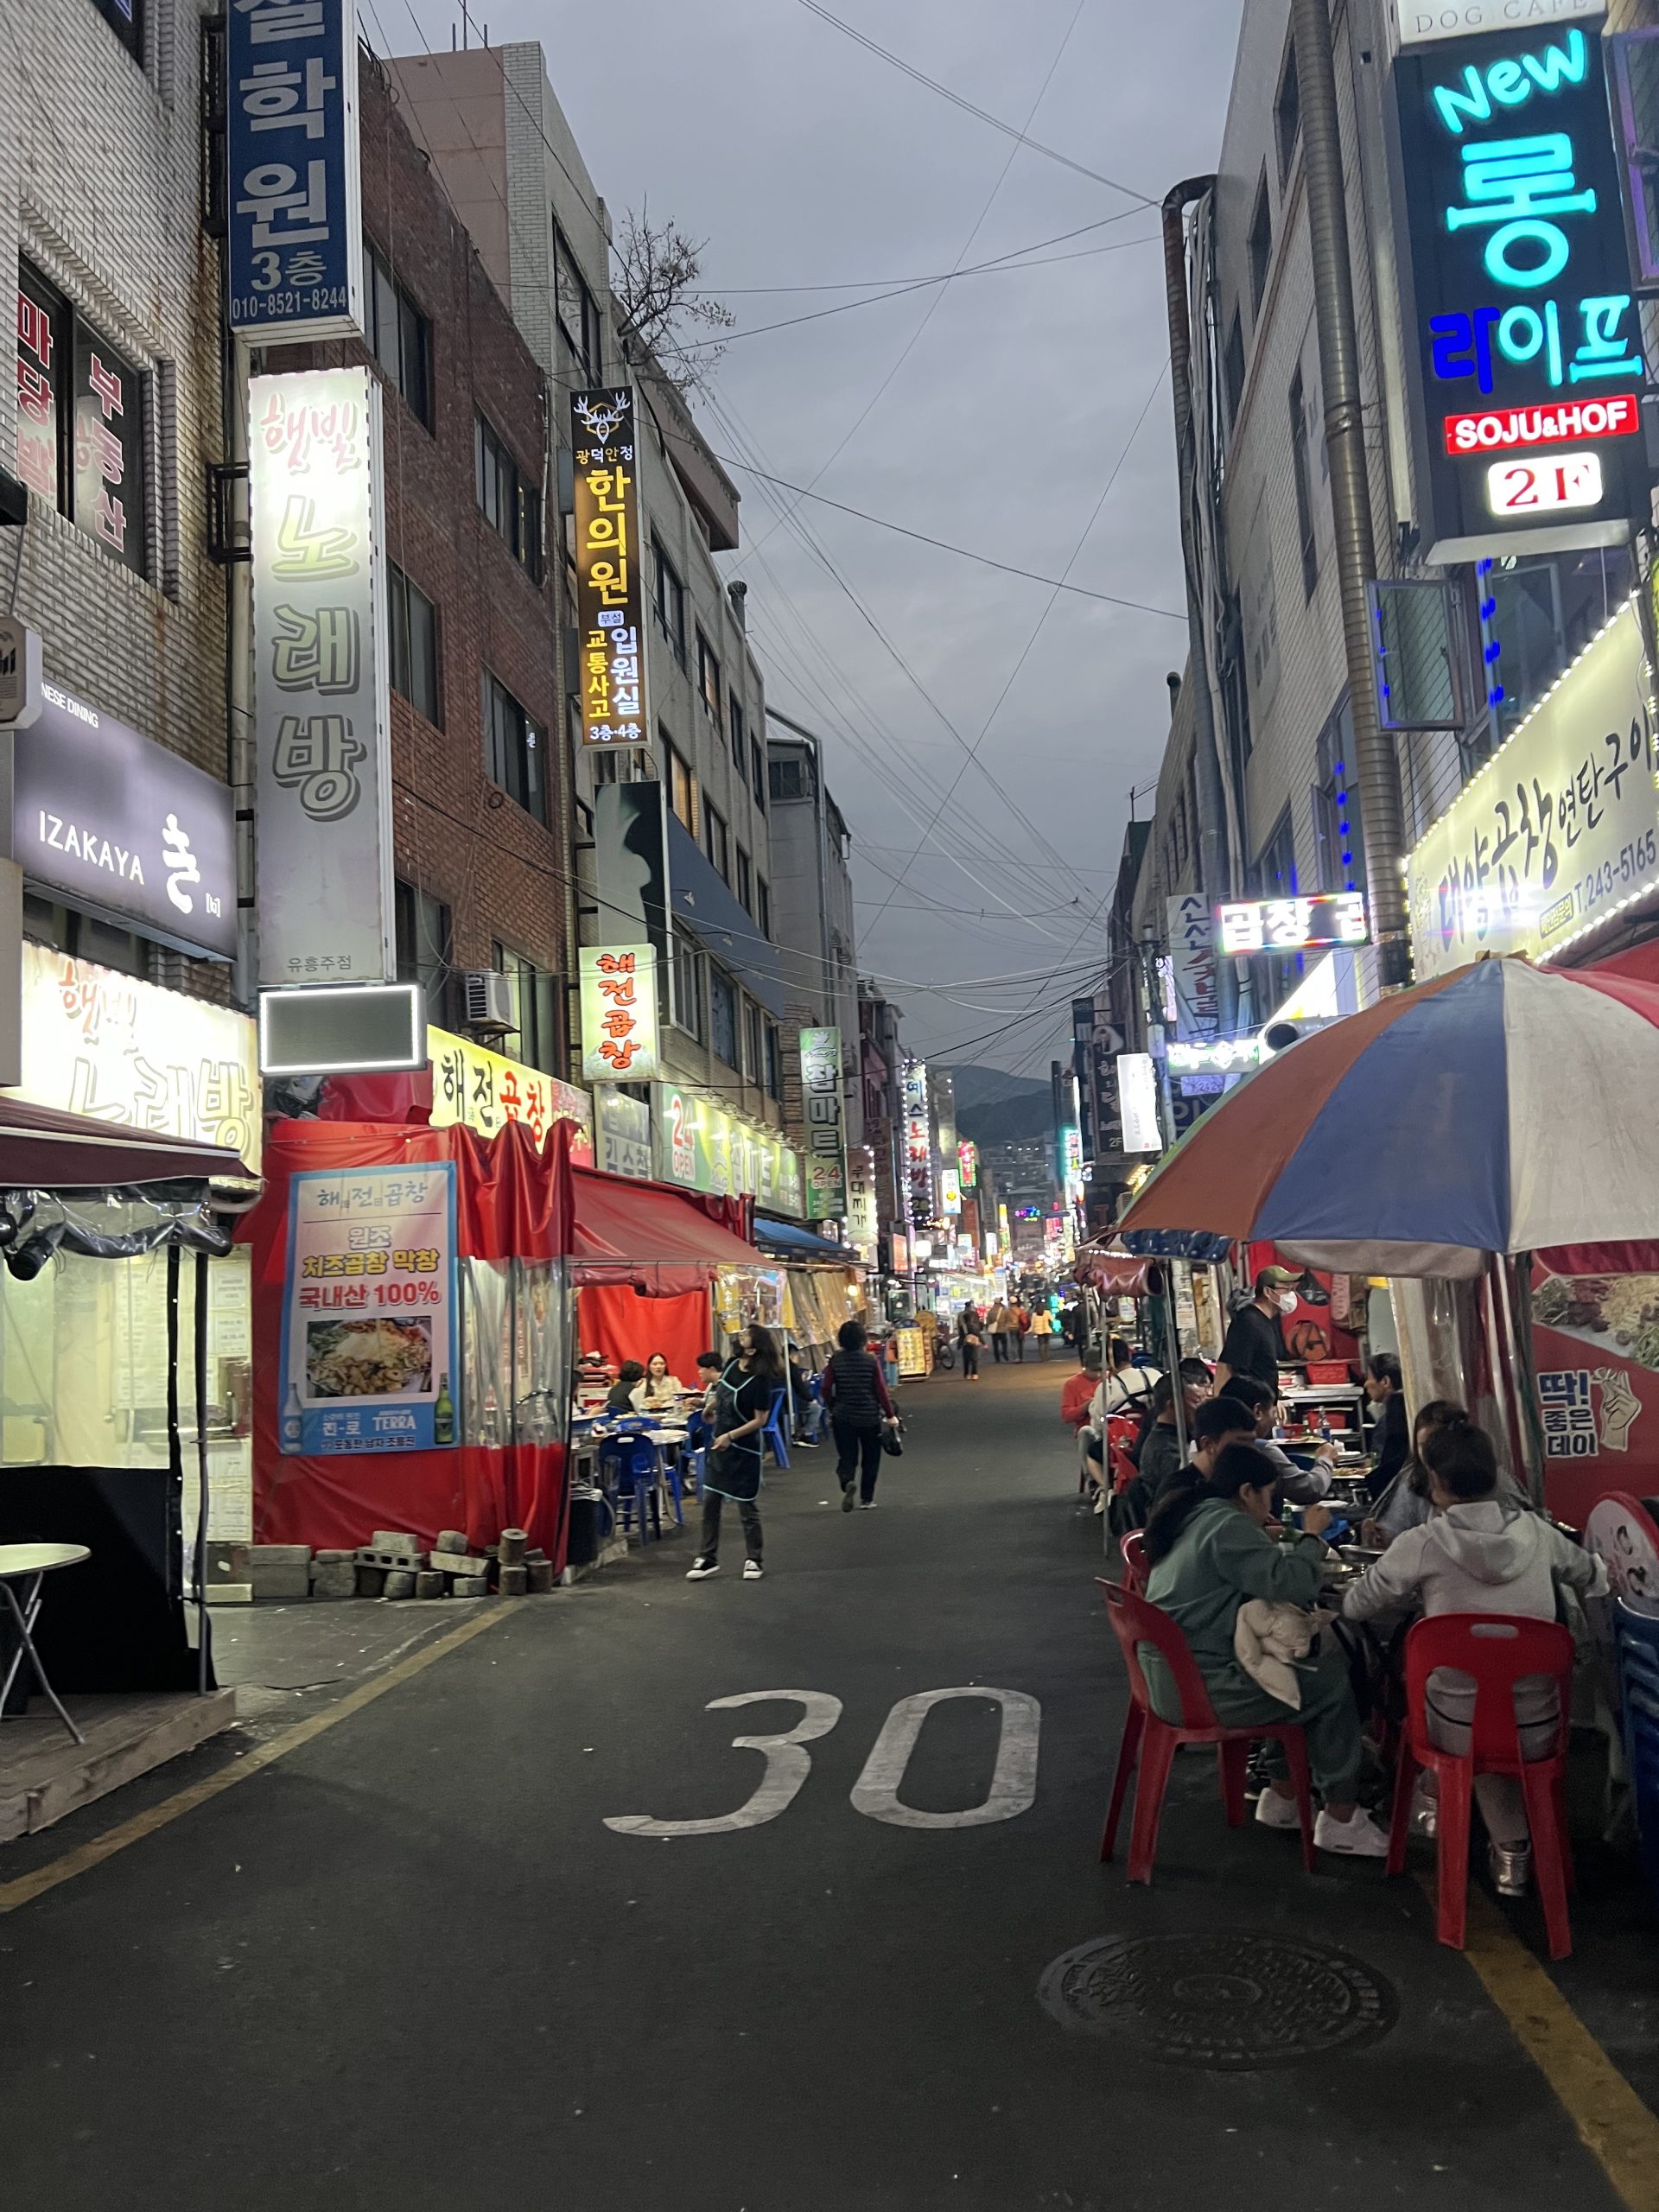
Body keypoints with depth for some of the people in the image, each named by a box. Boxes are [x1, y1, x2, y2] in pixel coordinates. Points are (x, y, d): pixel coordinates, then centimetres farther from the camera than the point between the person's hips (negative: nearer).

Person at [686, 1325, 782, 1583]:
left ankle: (754, 1560, 19)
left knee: (746, 1507, 4)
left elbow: (760, 1419, -19)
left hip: (744, 1450, -7)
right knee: (710, 1502, 7)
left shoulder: (760, 1380, -20)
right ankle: (707, 1558, 16)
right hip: (719, 1446, 7)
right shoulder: (732, 1366, -2)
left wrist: (730, 1436, -23)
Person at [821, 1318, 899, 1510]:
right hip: (869, 1416, -1)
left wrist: (833, 1409, 14)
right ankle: (866, 1498, 16)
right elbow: (881, 1389, -9)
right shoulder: (871, 1360, -9)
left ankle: (847, 1482, -22)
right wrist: (890, 1414, 0)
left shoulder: (835, 1360, -5)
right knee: (870, 1458, 14)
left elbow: (827, 1389, -3)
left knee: (847, 1456, 8)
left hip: (843, 1416, 1)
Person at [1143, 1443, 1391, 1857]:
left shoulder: (1191, 1517, 14)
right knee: (1333, 1682, 2)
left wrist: (1297, 1543, 15)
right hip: (1202, 1687, -10)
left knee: (1309, 1663, 21)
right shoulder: (1229, 1527, -16)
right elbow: (1292, 1583, -23)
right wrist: (1312, 1536, -7)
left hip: (1170, 1674, 10)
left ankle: (1282, 1795, 25)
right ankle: (1340, 1819, 12)